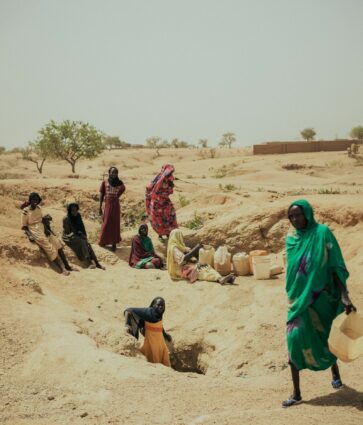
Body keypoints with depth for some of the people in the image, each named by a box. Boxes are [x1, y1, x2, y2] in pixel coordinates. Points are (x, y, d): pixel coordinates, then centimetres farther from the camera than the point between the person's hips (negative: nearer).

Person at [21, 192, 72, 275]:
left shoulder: (39, 208, 9)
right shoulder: (25, 211, -7)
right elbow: (24, 227, -5)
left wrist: (46, 229, -2)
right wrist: (30, 235, -19)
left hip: (43, 229, 6)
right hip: (34, 231, -6)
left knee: (57, 243, -12)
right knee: (50, 248, -20)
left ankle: (67, 266, -13)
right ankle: (62, 269, -22)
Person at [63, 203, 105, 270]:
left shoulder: (78, 216, 4)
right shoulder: (66, 219, -13)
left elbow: (82, 228, 11)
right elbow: (67, 232, -11)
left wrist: (84, 236, -4)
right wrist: (78, 233, -16)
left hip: (78, 236, 5)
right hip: (69, 237, -5)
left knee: (87, 243, -24)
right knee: (82, 242, -32)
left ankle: (96, 262, -35)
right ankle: (88, 262, -41)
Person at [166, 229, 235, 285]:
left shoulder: (179, 246, 18)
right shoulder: (173, 248, -15)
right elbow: (184, 258, -27)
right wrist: (195, 248, -21)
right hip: (180, 270, -8)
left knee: (205, 266, -17)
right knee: (198, 270, -32)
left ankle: (220, 279, -42)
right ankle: (219, 279, -55)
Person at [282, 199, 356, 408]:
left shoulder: (322, 233, -11)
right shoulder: (291, 239, 3)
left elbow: (336, 266, -13)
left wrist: (344, 296, -20)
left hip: (320, 297, -3)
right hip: (299, 298, 3)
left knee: (323, 337, 12)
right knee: (296, 339, -4)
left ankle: (335, 373, 42)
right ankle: (296, 394, 3)